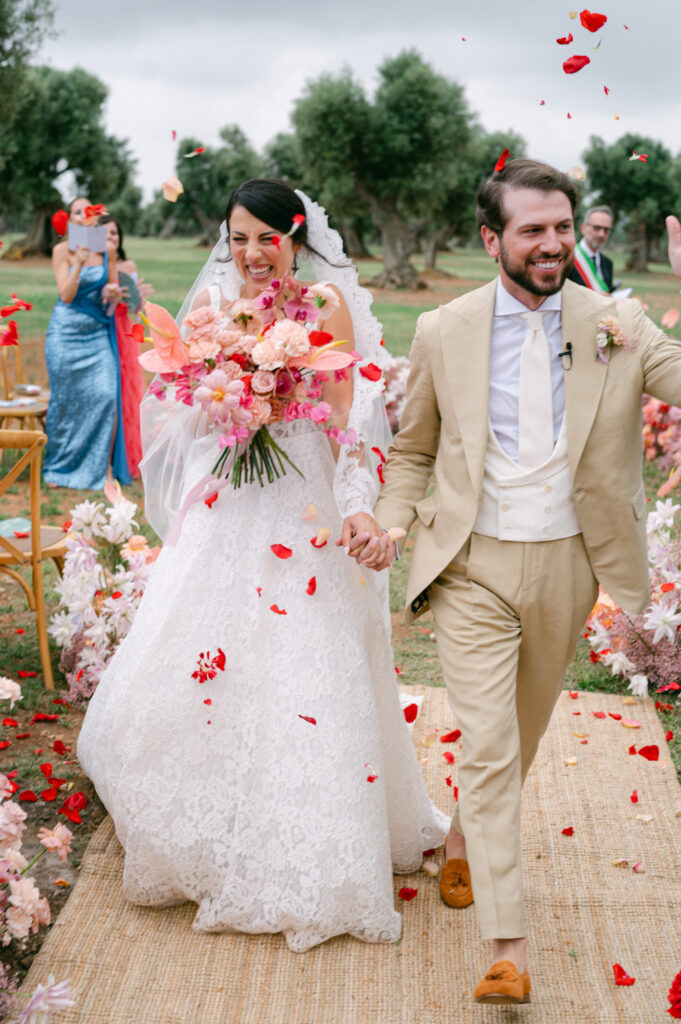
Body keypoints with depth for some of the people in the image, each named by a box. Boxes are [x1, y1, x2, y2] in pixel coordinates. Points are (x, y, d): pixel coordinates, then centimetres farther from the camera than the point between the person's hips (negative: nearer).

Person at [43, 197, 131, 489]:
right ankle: (58, 468, 21)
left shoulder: (107, 249, 3)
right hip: (67, 333, -2)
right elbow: (66, 295, -11)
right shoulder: (62, 250, -5)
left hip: (98, 333, 2)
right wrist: (79, 263, -25)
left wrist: (112, 291, -9)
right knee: (65, 400, 5)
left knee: (106, 396, -12)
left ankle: (99, 469, -2)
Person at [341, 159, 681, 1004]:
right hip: (473, 567, -2)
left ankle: (463, 839, 49)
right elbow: (412, 449, 8)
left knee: (523, 734, 20)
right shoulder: (443, 333, -2)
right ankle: (508, 950, 0)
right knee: (489, 747, -6)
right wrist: (388, 523, -7)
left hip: (565, 566, 2)